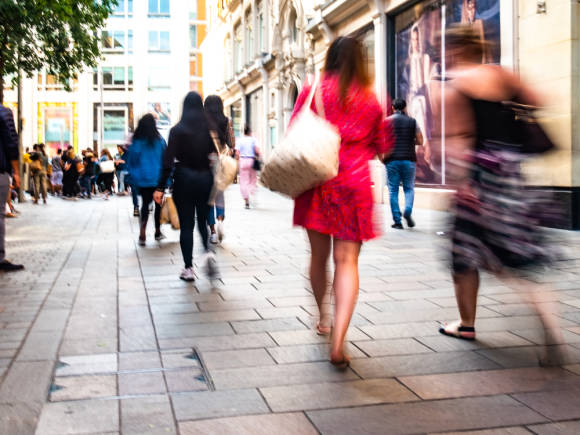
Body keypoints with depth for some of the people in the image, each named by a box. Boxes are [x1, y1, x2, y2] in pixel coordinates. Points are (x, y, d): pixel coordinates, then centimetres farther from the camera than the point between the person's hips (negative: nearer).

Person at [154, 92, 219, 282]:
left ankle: (188, 268, 6)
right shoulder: (209, 129, 0)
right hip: (205, 179, 2)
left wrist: (160, 188, -7)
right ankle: (208, 251, -10)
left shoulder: (177, 130, -6)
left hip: (184, 179, -2)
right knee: (203, 220, 17)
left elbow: (168, 161, -10)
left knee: (186, 225, 5)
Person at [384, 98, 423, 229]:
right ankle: (408, 211, -14)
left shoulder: (387, 121, 2)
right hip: (409, 159, 1)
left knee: (393, 190, 5)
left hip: (392, 160, -1)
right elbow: (420, 141, 5)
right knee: (409, 188, 12)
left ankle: (397, 221, 2)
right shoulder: (412, 121, 5)